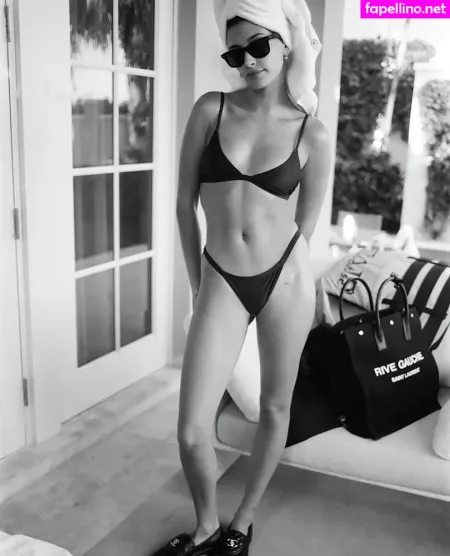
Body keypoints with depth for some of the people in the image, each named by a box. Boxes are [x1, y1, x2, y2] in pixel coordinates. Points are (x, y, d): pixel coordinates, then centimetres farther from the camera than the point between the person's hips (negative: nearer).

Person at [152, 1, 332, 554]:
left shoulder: (312, 133, -1)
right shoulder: (210, 110, 1)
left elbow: (304, 227, 7)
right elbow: (185, 203, 5)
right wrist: (198, 283, 9)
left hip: (285, 278, 0)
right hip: (220, 281, 0)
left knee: (275, 409, 13)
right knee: (191, 432, -3)